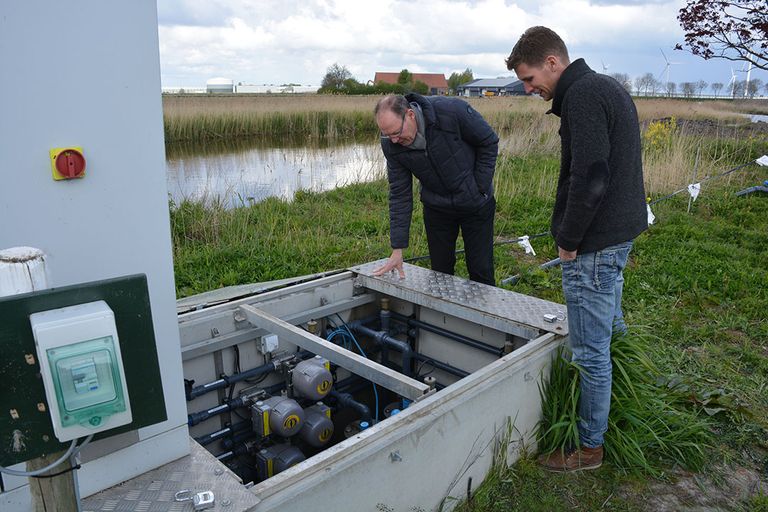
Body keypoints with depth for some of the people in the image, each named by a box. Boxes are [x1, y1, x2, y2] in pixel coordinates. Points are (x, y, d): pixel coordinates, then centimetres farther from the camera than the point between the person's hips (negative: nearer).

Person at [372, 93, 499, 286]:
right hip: (436, 209, 2)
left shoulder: (452, 111, -28)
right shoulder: (391, 145, -17)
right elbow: (399, 194, -12)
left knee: (481, 273, 4)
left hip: (476, 204, -2)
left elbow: (489, 141, -12)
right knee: (440, 272, 8)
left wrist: (480, 188, -12)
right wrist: (397, 249, -12)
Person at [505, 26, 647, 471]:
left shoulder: (582, 96, -17)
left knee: (591, 351, 0)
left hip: (595, 243, -11)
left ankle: (589, 448, 15)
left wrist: (569, 241, -14)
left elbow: (588, 178, -25)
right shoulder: (609, 87, 15)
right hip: (621, 231, 11)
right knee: (610, 323, 25)